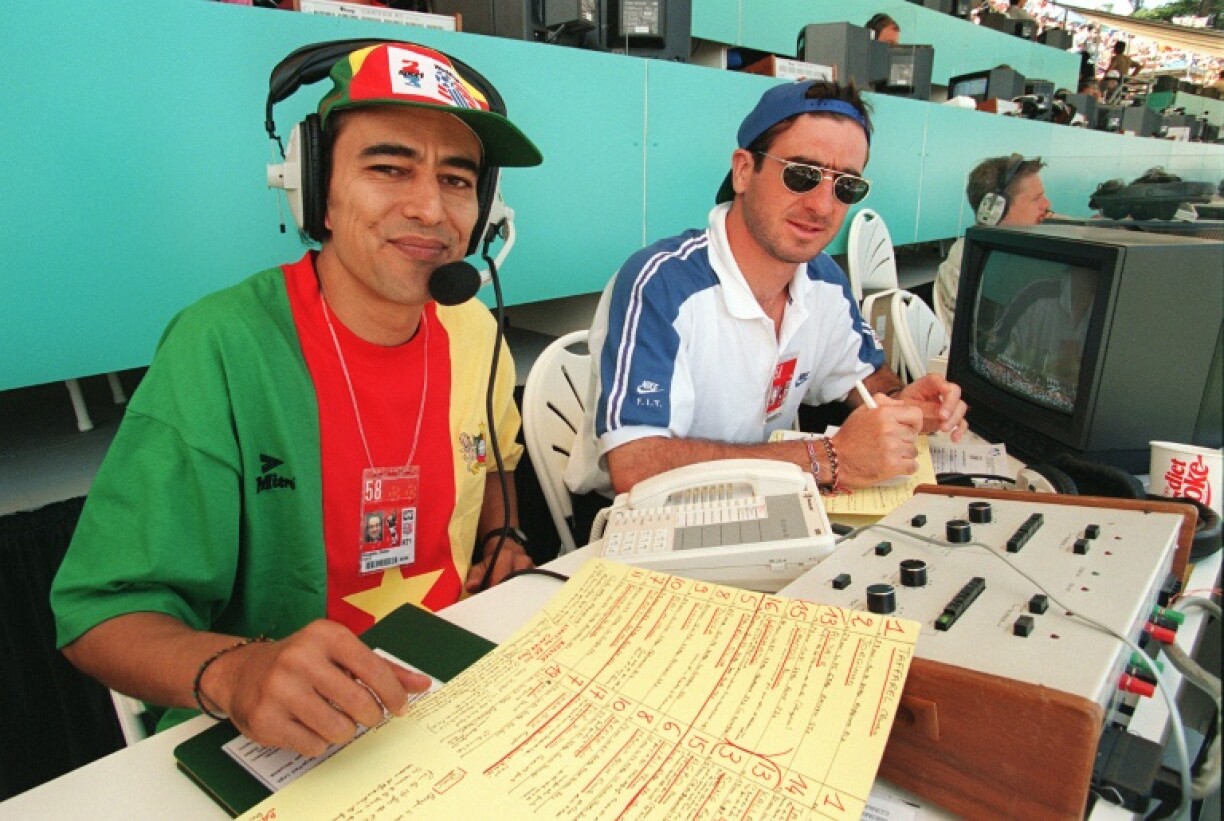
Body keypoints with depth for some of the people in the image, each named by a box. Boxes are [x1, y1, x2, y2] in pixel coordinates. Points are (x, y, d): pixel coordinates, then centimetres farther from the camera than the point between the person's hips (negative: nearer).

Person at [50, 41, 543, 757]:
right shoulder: (220, 348, -17)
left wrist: (502, 544, 1)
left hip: (452, 692, 4)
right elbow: (101, 611, -15)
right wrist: (231, 672, -34)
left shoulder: (475, 334, -1)